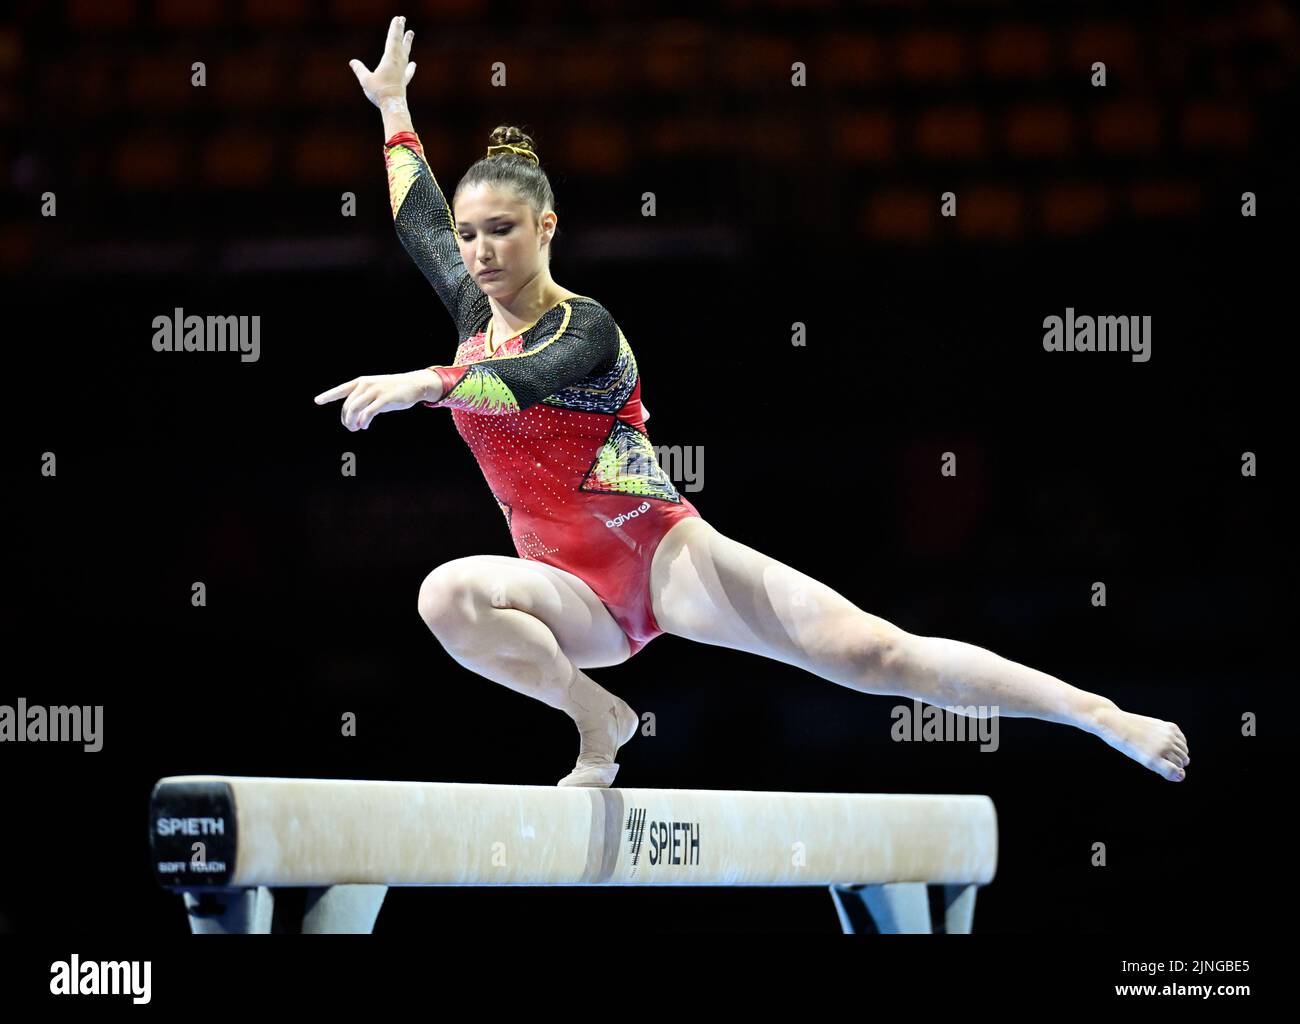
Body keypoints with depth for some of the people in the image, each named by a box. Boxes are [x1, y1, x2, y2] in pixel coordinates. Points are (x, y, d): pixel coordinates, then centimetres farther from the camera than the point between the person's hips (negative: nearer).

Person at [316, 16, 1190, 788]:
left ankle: (1105, 717, -18)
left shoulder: (585, 328, -6)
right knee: (449, 595, -30)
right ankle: (595, 715, -13)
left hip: (663, 554, -5)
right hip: (580, 598, 5)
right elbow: (417, 217, 30)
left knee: (864, 648, -17)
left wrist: (426, 384, -46)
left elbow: (523, 381, -30)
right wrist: (393, 107, 38)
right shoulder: (474, 316, 14)